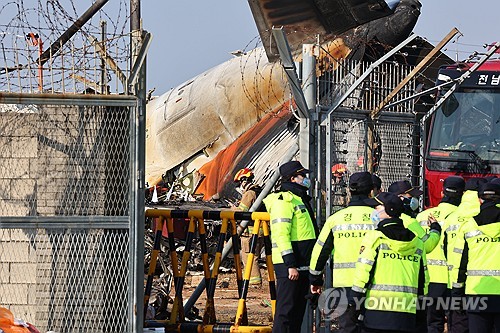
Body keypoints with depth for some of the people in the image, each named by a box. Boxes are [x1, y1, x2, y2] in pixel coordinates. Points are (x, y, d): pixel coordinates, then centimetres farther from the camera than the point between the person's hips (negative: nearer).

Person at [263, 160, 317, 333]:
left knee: (298, 309, 11)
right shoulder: (284, 200, -11)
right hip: (289, 266, -10)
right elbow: (281, 234, -19)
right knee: (286, 310, -10)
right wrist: (290, 264, -23)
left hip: (303, 265, 10)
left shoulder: (301, 199, 21)